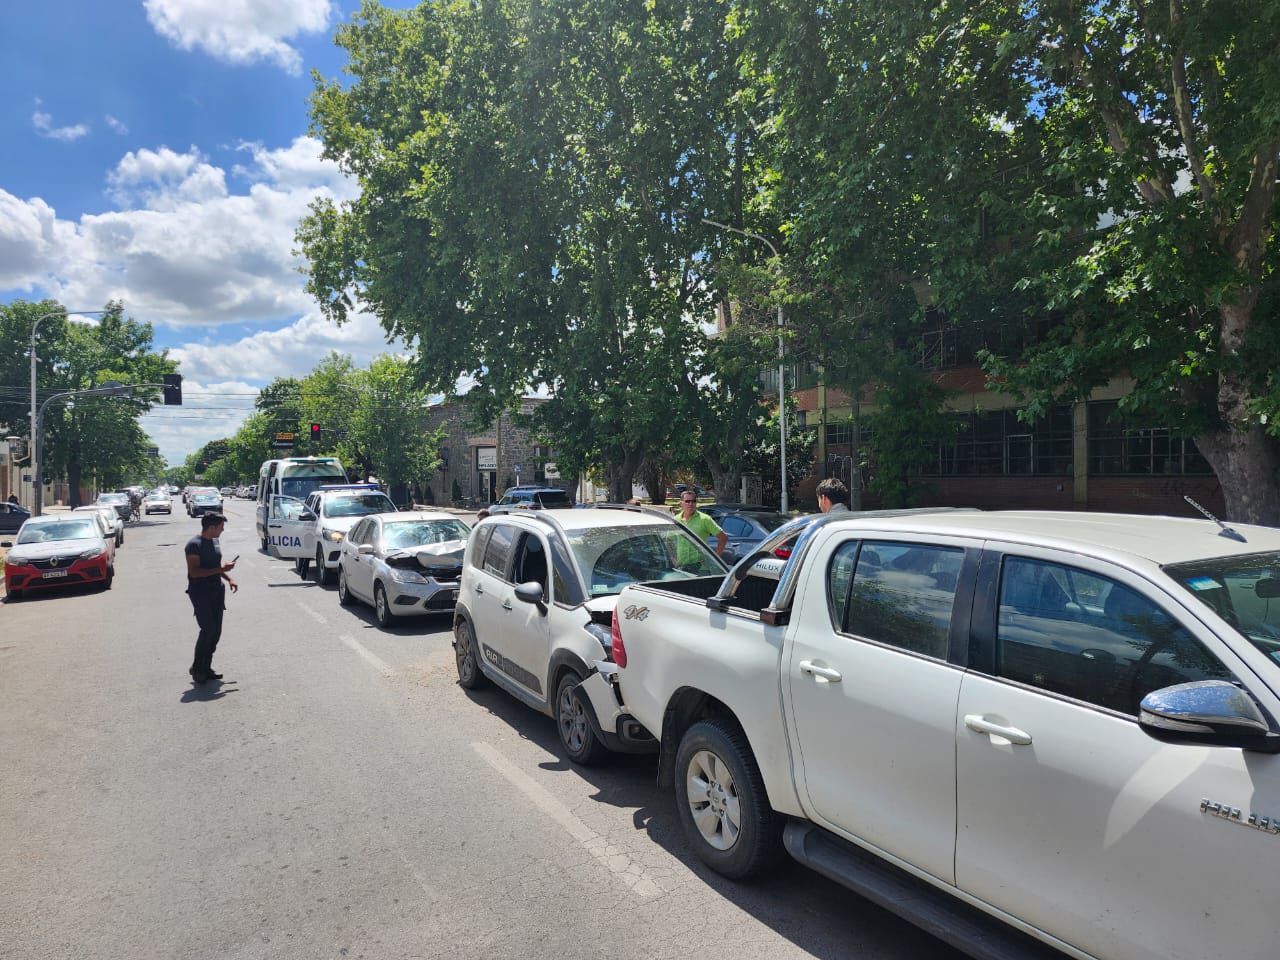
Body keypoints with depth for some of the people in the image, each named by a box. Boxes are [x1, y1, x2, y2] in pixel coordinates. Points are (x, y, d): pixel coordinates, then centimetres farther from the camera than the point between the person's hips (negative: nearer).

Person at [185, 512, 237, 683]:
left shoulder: (214, 541, 12)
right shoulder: (194, 545, -14)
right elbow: (194, 572, -21)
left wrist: (228, 578, 8)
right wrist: (220, 570, -23)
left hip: (216, 590, 8)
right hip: (200, 591, -8)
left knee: (216, 631, 7)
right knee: (208, 629, -13)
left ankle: (206, 668, 17)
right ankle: (196, 668, 3)